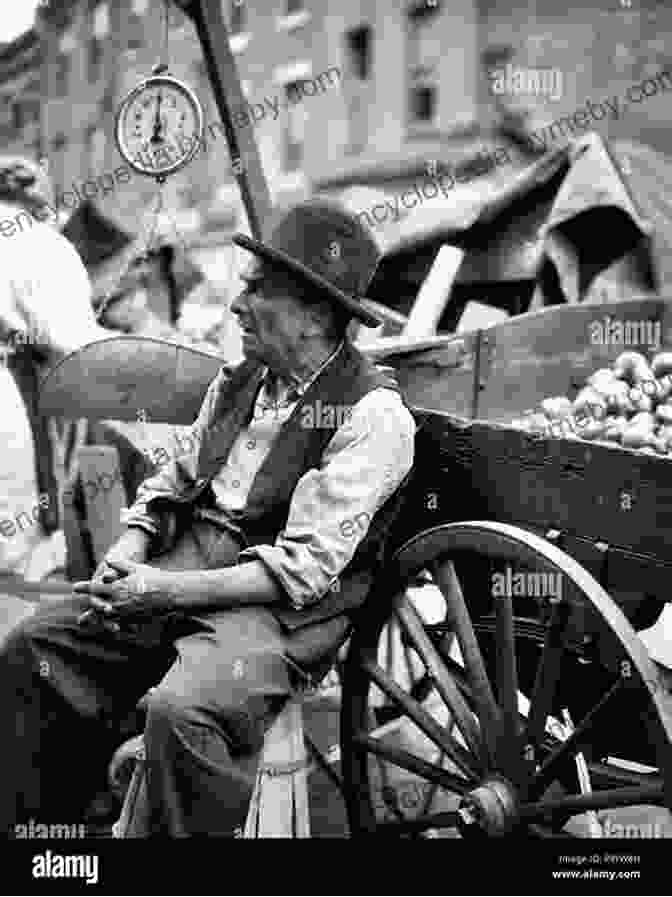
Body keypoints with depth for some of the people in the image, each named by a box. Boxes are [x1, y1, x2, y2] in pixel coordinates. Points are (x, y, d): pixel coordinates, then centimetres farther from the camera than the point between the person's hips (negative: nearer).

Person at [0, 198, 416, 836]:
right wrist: (131, 550, -3)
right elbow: (174, 482, 18)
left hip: (286, 608, -7)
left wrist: (169, 592, -20)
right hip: (186, 561, 7)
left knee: (182, 708, -32)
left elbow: (305, 568, -18)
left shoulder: (373, 415, -14)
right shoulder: (239, 381, 10)